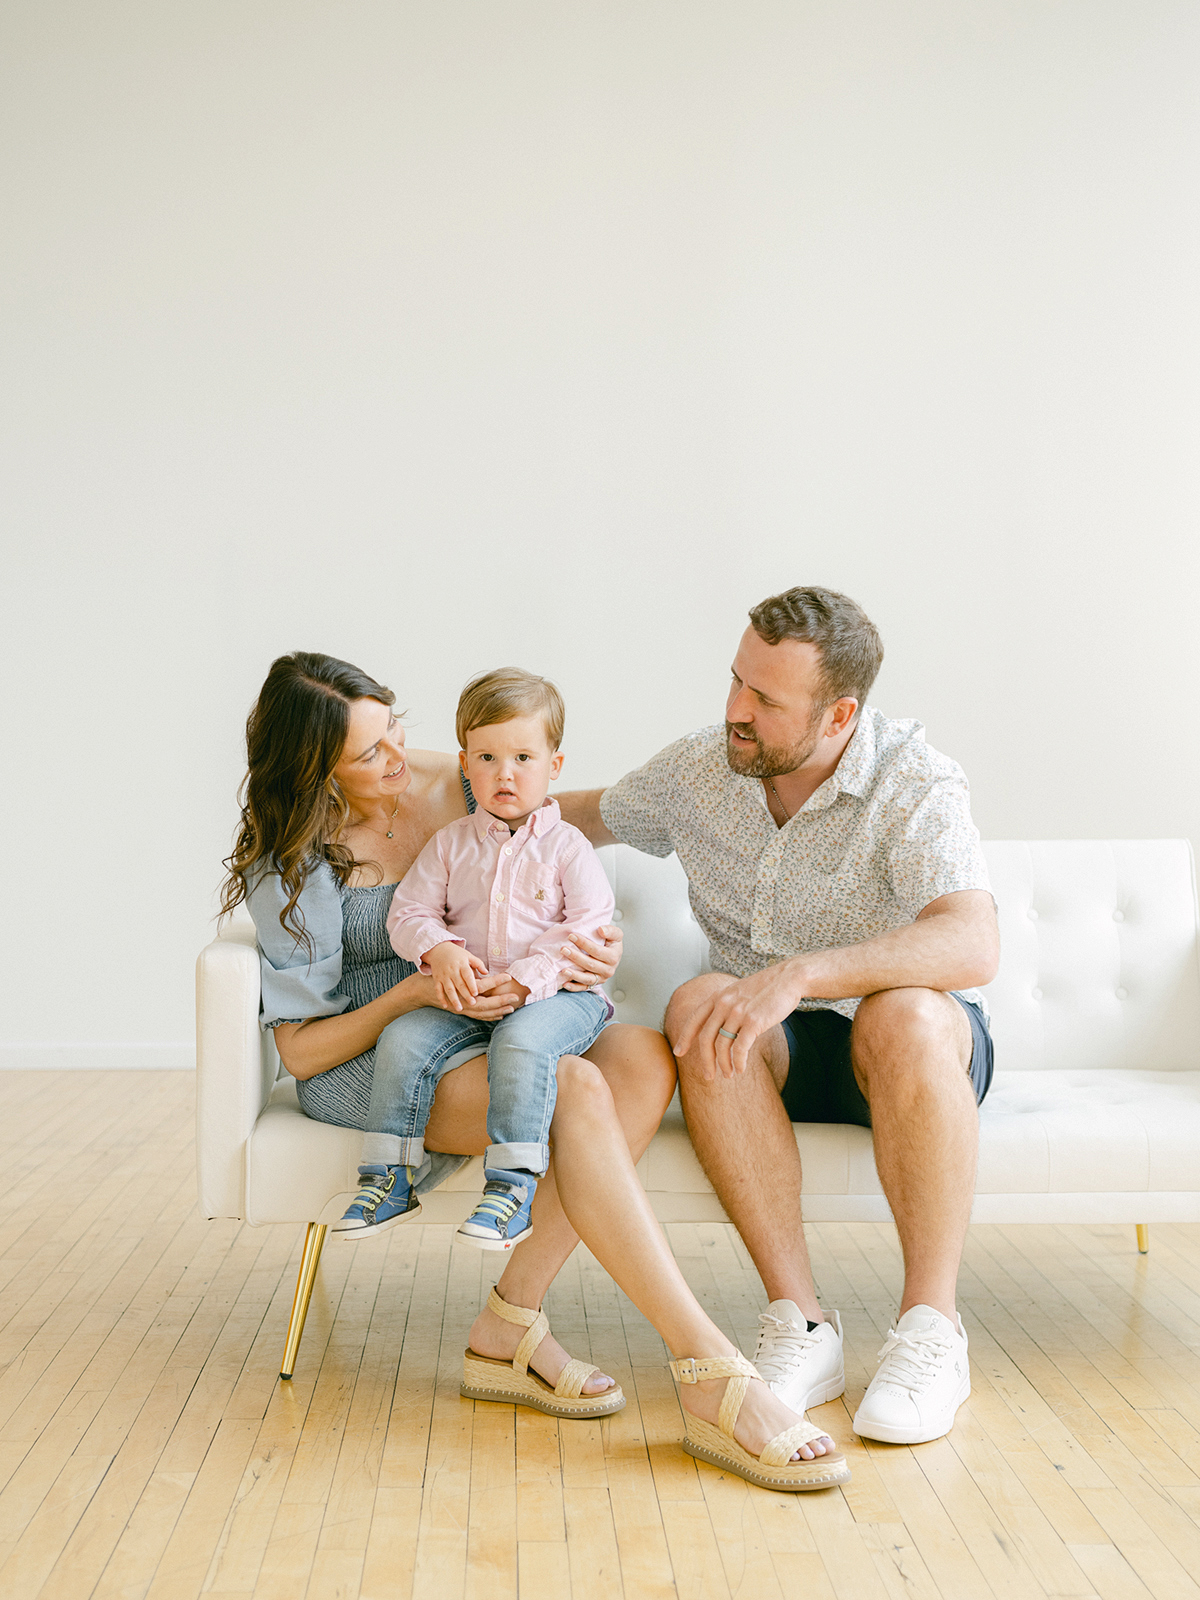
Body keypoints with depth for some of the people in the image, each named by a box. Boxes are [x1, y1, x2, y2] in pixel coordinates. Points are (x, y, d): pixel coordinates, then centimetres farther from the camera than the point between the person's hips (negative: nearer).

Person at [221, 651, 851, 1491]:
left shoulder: (457, 790, 4)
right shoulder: (295, 866, -8)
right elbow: (300, 1050, -9)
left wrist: (589, 950, -13)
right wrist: (416, 993, -26)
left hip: (483, 1027, 6)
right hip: (367, 1063, -5)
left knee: (644, 1053, -27)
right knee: (577, 1091, -34)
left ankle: (510, 1326, -26)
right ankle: (714, 1377, -38)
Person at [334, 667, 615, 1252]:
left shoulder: (566, 846, 2)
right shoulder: (451, 843, 12)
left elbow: (590, 928, -9)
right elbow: (409, 911, 8)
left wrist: (525, 980, -22)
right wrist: (440, 951, -16)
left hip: (556, 992, -4)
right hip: (467, 995, 4)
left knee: (521, 1042, -35)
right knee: (403, 1039, -19)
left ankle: (512, 1184, -28)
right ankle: (388, 1180, -9)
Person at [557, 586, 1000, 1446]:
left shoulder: (916, 785, -19)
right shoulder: (698, 769, -2)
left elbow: (972, 946, -36)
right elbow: (592, 812, 20)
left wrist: (799, 974, -47)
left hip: (914, 1049, -3)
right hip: (773, 1050, 4)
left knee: (904, 1016, -39)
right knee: (697, 1005, -31)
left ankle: (932, 1328, -27)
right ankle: (800, 1323, -30)